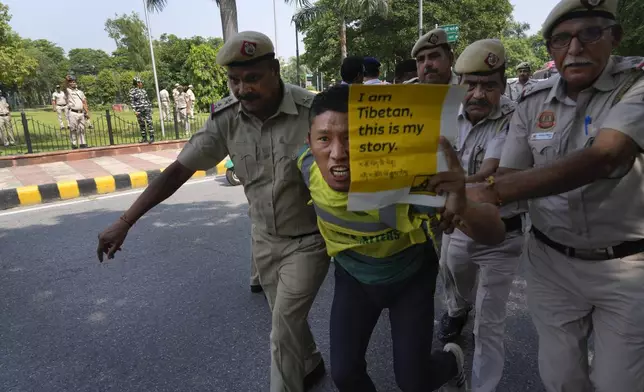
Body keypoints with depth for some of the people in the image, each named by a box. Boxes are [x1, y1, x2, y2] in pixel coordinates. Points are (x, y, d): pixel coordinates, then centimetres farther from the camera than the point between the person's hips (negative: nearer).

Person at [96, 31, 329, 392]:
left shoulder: (313, 110, -21)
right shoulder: (226, 119, -10)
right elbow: (178, 170, -7)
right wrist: (125, 222, -8)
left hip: (309, 239, -4)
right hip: (265, 239, 5)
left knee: (284, 326, -1)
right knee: (287, 320, 22)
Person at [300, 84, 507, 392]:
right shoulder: (308, 164, -27)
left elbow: (495, 234, -38)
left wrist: (462, 210, -59)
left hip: (411, 277, -2)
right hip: (353, 277, 3)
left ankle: (451, 360, 43)